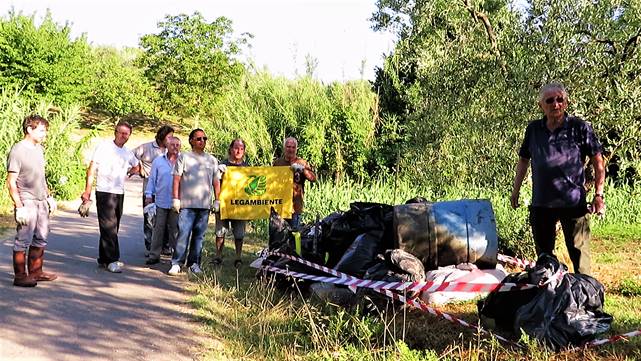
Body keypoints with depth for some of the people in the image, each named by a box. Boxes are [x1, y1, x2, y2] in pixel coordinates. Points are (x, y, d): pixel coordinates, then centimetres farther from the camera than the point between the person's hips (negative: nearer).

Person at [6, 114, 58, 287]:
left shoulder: (39, 149, 11)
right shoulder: (17, 151, -13)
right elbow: (11, 182, -14)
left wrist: (49, 196, 19)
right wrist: (19, 206, -19)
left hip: (41, 202, 8)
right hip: (27, 203, -8)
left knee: (40, 239, 14)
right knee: (23, 241, -2)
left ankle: (36, 272, 25)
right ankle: (20, 276, 7)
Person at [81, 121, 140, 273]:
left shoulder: (128, 153, 11)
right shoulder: (104, 147, -4)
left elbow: (136, 167, 31)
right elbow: (91, 169, -6)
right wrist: (87, 191, -11)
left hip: (120, 193, 6)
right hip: (104, 192, -6)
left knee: (113, 228, 10)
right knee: (109, 227, -9)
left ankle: (104, 259, 19)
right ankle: (112, 260, -7)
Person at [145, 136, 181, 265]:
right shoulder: (158, 161, 7)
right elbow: (152, 179, 10)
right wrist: (149, 195, 2)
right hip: (161, 201, 0)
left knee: (174, 229, 5)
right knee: (158, 229, 3)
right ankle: (154, 255, 9)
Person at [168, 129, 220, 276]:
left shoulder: (212, 159, 15)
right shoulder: (184, 157, 5)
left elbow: (216, 182, 17)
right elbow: (176, 179, 2)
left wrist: (217, 200, 11)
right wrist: (176, 199, -5)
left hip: (205, 204, 3)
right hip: (187, 203, -3)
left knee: (199, 235, 6)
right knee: (183, 233, -9)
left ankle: (194, 263, 14)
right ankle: (176, 263, -3)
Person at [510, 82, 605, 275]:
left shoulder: (580, 127, -5)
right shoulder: (533, 129, 5)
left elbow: (598, 162, -2)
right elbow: (523, 160, 16)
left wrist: (599, 194, -8)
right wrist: (515, 191, 15)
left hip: (573, 203, -4)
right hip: (541, 203, 4)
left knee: (579, 253, -1)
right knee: (543, 254, 16)